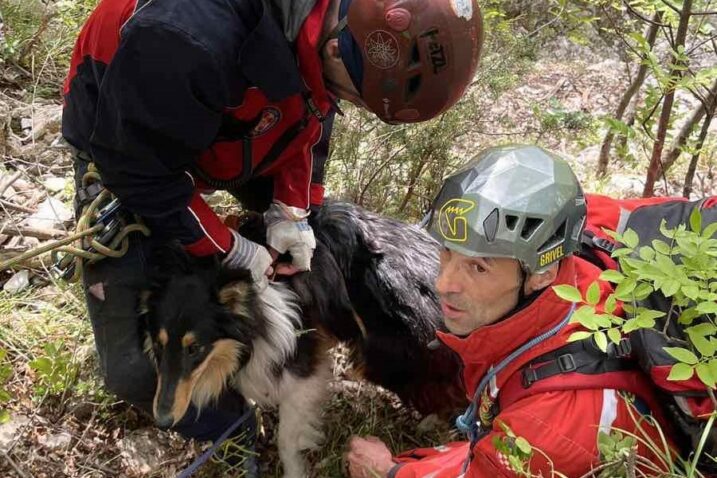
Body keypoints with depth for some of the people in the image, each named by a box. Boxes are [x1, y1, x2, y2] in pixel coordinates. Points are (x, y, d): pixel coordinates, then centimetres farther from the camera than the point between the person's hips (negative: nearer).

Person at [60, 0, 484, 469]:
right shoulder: (197, 40, -46)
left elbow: (311, 108, -2)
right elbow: (140, 168, -31)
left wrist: (291, 208, -11)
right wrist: (231, 250, -21)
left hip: (234, 127, 6)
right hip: (124, 141, -5)